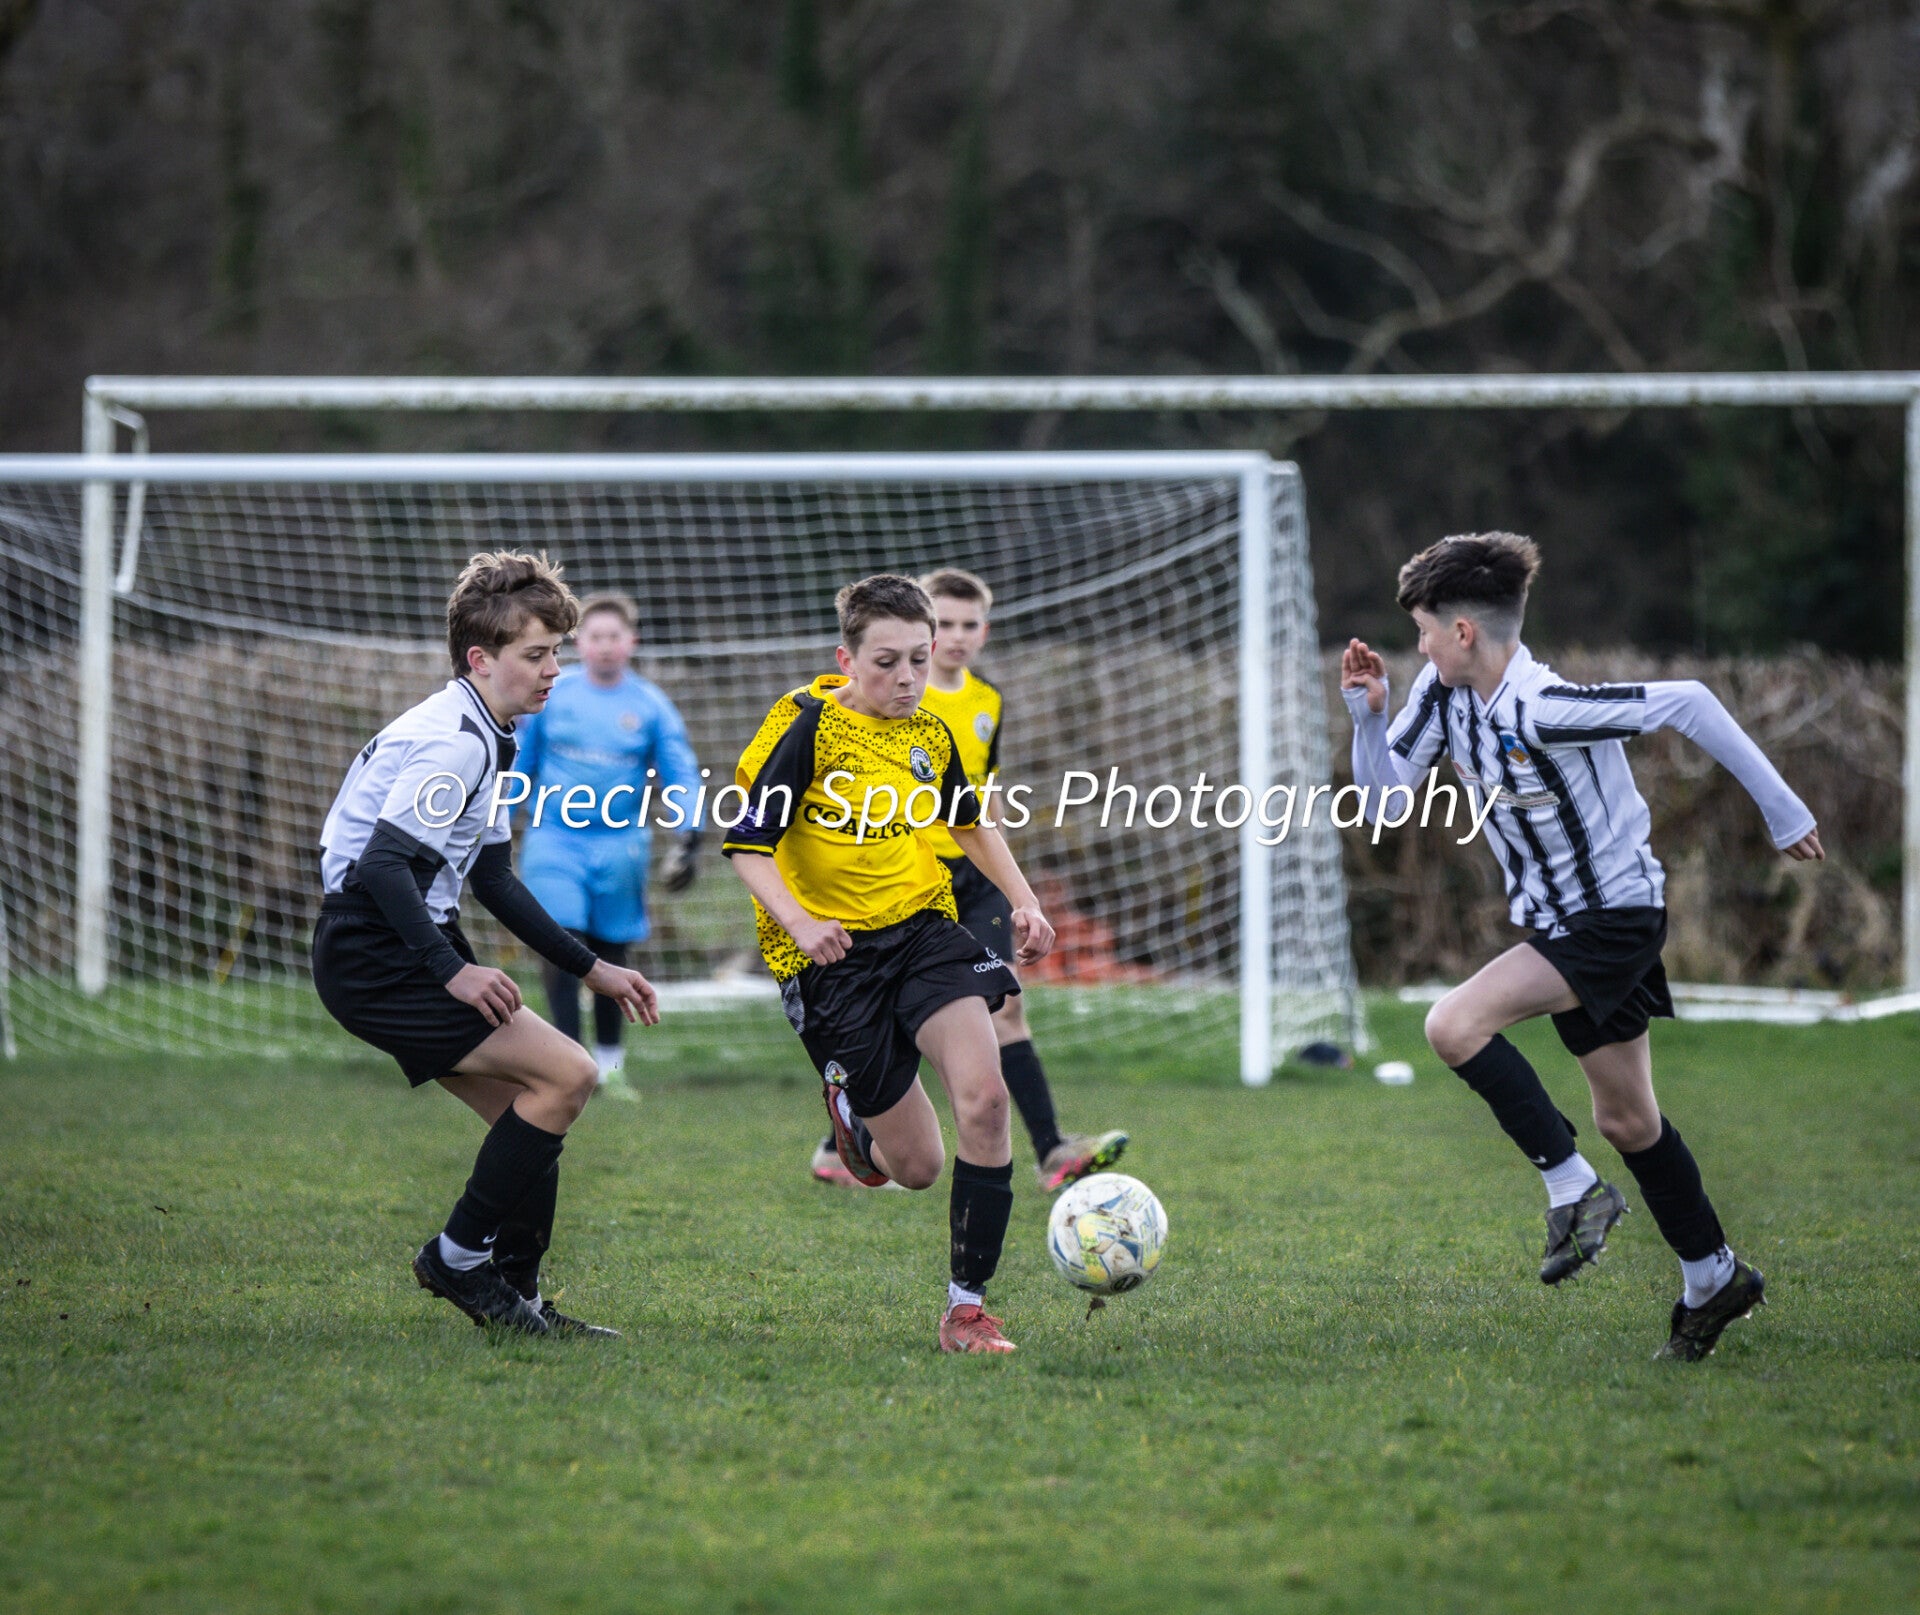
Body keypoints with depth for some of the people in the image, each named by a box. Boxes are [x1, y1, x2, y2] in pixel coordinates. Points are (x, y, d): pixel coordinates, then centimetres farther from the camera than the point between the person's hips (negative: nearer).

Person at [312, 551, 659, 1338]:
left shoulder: (484, 739, 17)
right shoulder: (455, 742, -17)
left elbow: (492, 880, 24)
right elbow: (382, 864, -25)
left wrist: (590, 968, 22)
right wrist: (453, 971, -26)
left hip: (412, 946, 11)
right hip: (375, 956, -11)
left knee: (533, 1111, 9)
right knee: (566, 1073, -15)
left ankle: (513, 1297, 13)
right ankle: (460, 1256, -6)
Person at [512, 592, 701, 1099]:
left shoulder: (650, 705, 1)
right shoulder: (550, 695, 3)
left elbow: (682, 773, 3)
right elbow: (518, 762, 12)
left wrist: (688, 837, -8)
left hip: (619, 843, 1)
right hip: (554, 836, -1)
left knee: (610, 954, 8)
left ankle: (608, 1063, 23)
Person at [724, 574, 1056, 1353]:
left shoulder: (929, 734, 7)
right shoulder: (808, 726, -10)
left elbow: (971, 824, 26)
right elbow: (746, 844, -12)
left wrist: (1024, 901, 14)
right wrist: (798, 922, -28)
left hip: (924, 930, 4)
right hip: (835, 954, -4)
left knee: (984, 1097, -23)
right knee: (917, 1165, -1)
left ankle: (967, 1305, -14)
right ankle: (847, 1103, 38)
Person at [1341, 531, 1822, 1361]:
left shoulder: (1543, 709, -28)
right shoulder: (1443, 694, -4)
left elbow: (1687, 704, -24)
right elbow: (1382, 795, 3)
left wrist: (1781, 809, -18)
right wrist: (1366, 713, -15)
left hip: (1614, 918, -9)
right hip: (1559, 923, 9)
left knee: (1455, 1025, -23)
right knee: (1626, 1120, 16)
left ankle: (1573, 1189, -12)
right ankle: (1712, 1278, 31)